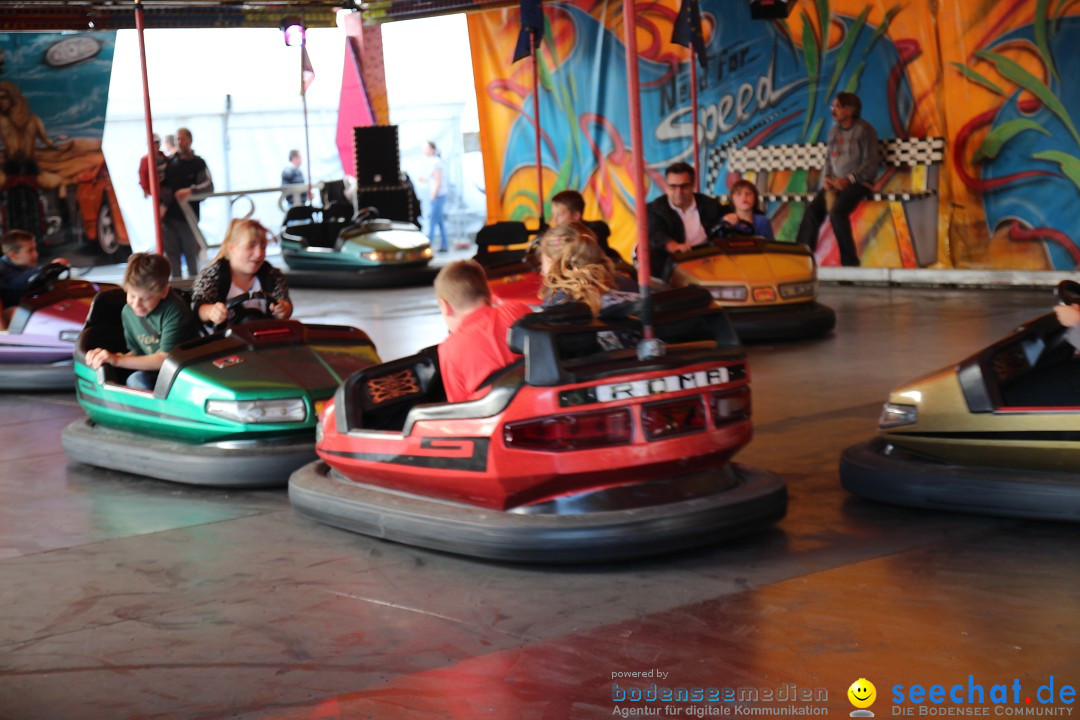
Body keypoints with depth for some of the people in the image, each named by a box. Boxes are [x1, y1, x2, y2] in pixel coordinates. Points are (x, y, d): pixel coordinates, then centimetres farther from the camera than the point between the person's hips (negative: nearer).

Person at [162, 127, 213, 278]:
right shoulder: (169, 162, 13)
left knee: (192, 254, 0)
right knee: (172, 254, 6)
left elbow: (209, 186, -12)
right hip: (169, 216, 4)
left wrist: (191, 191, -29)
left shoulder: (198, 163, 1)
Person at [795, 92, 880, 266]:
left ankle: (850, 261, -21)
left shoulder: (863, 129, -6)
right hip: (836, 182, 7)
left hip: (858, 182, -7)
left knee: (837, 212, -30)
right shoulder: (834, 130, 14)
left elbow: (871, 162, -10)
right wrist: (827, 178, 1)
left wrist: (848, 180, -17)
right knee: (812, 210, -15)